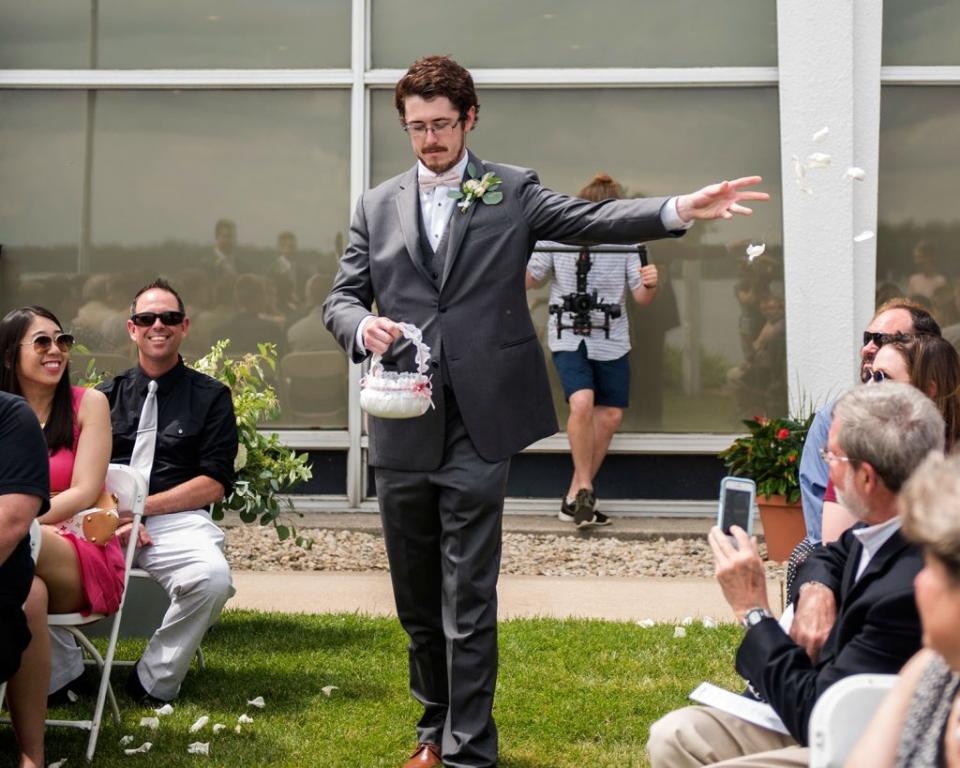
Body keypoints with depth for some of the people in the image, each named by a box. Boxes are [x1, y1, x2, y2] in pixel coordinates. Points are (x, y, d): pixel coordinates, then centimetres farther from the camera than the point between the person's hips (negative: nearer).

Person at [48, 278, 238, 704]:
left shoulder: (210, 397, 10)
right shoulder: (106, 396, 18)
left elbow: (214, 485, 2)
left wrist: (140, 507, -8)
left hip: (176, 519, -2)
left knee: (212, 579, -35)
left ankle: (154, 682, -12)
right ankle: (62, 669, -4)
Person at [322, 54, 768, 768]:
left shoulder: (513, 192, 5)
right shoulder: (378, 207, 13)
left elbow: (592, 220, -7)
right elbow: (342, 296, 13)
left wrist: (680, 209, -23)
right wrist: (361, 325, -11)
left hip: (477, 425, -3)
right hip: (401, 431, 3)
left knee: (469, 599, -4)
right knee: (417, 597, 13)